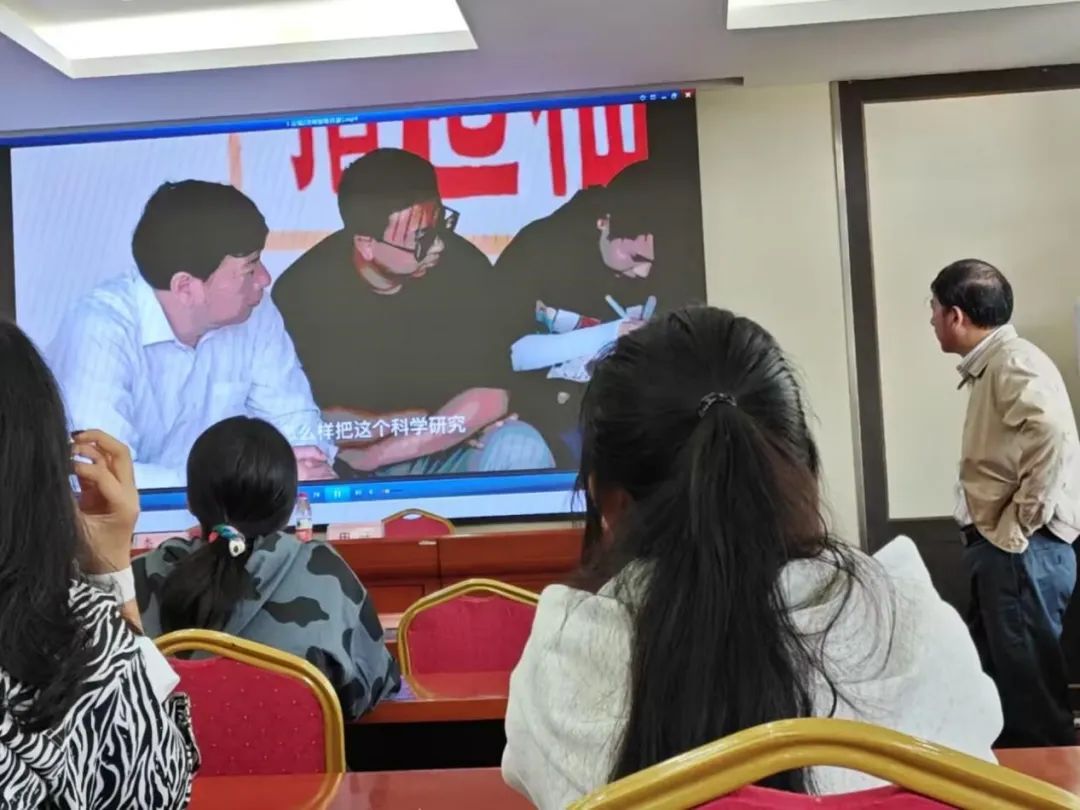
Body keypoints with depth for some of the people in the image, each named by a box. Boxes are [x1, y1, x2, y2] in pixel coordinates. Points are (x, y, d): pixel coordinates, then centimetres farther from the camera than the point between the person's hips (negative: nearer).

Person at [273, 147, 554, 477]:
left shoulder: (463, 266, -14)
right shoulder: (304, 288, -15)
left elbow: (490, 396, -18)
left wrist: (371, 457, -22)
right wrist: (436, 424, -17)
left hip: (445, 458, 1)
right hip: (340, 465, -1)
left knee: (520, 446, -27)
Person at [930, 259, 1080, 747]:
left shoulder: (1013, 362, -13)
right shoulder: (989, 366, 17)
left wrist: (1017, 529, -22)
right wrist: (994, 537, 11)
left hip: (1022, 552, -10)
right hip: (999, 549, 10)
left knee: (1030, 685, -1)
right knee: (994, 679, 16)